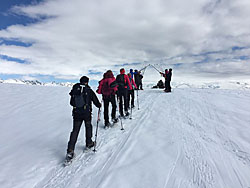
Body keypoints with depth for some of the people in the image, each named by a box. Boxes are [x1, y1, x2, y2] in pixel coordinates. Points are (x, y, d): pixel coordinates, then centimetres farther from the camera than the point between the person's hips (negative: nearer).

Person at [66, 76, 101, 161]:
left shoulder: (75, 90, 5)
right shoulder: (89, 90, -6)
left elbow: (71, 102, 13)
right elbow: (96, 101, -1)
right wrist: (99, 105, 21)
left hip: (76, 113, 3)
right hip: (87, 113, -2)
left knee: (75, 130, 4)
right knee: (88, 127, 21)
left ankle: (70, 150, -3)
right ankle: (89, 143, 34)